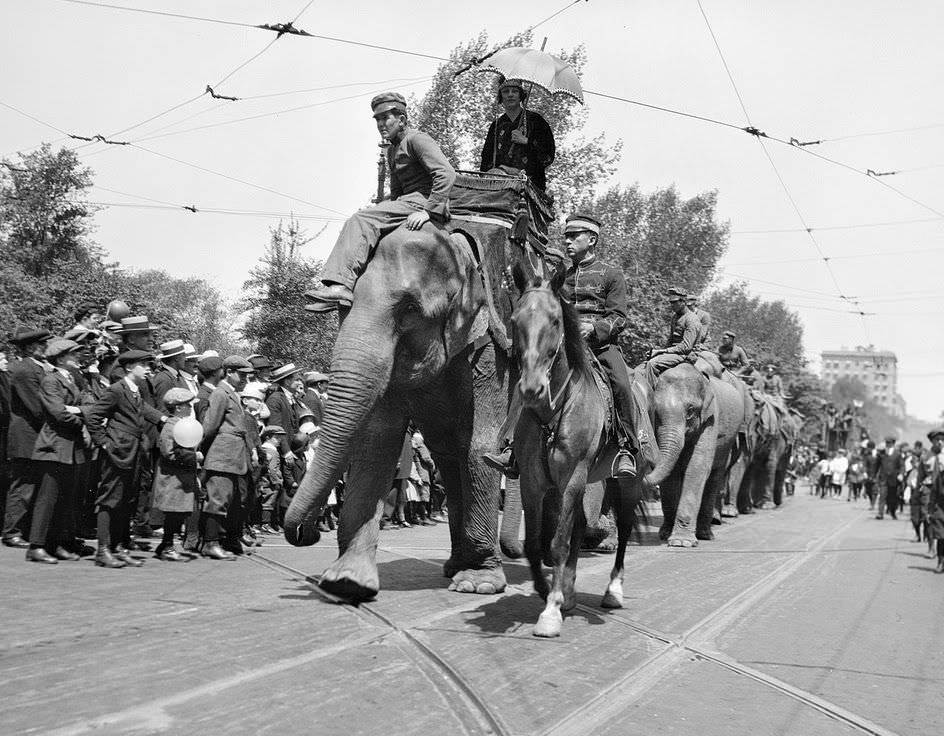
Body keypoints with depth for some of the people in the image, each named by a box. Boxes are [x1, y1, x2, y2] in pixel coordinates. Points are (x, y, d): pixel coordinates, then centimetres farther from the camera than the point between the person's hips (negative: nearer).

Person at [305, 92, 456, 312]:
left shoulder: (416, 139, -6)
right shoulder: (392, 151, 23)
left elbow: (447, 174, -20)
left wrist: (428, 211, -27)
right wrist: (385, 209, 10)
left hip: (424, 201, -10)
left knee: (363, 220, -25)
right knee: (356, 225, 1)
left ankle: (341, 284, -37)